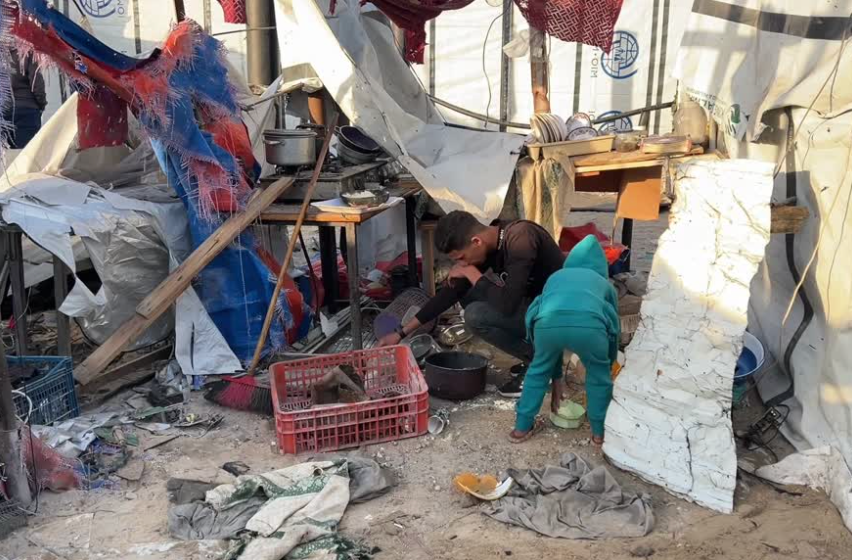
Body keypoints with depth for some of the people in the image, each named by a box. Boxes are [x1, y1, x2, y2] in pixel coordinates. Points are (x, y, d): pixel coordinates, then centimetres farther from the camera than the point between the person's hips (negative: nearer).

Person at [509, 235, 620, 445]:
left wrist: (556, 381, 52)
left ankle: (522, 427, 35)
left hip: (548, 322, 2)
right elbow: (613, 330, 43)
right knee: (599, 373, 28)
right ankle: (599, 431, 37)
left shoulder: (556, 278, 42)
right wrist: (607, 368, 58)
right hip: (589, 323, -1)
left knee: (539, 369, 30)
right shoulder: (604, 284, 39)